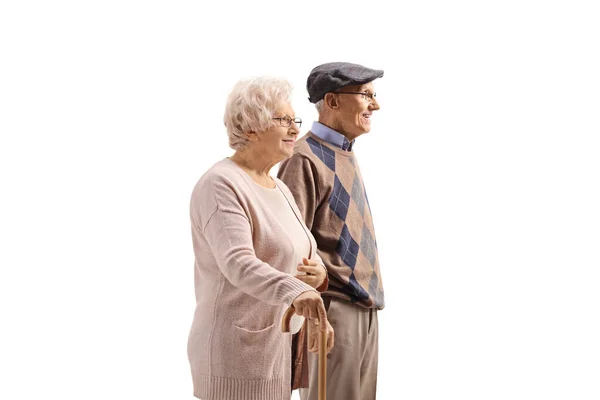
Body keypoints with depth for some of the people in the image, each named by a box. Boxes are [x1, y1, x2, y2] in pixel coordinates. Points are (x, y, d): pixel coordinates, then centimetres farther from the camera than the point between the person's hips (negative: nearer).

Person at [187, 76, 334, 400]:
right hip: (238, 354, -9)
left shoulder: (279, 189, 16)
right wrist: (295, 291, -46)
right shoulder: (221, 185, -14)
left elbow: (307, 256, 17)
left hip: (275, 349, 9)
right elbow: (238, 263, -29)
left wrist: (319, 273, -7)